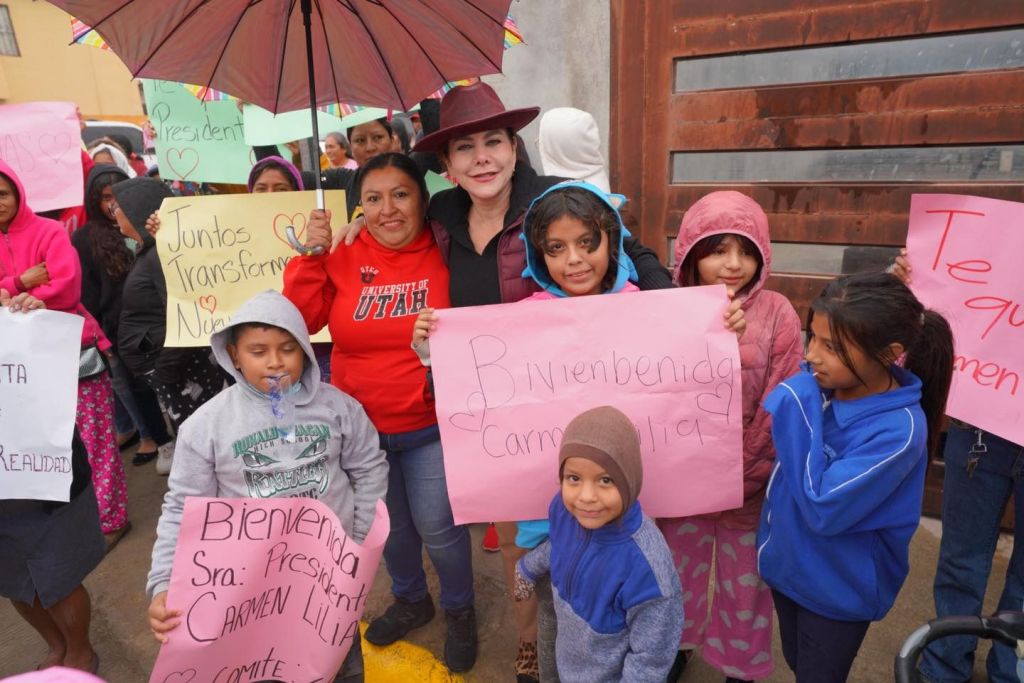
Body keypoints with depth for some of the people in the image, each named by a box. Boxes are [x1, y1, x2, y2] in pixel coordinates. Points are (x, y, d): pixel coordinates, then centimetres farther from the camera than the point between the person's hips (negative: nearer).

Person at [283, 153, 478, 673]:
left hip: (431, 425, -3)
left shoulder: (446, 256, -12)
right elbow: (300, 321, -10)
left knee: (437, 527, 9)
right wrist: (311, 256, -18)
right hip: (361, 424, 4)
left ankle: (460, 610, 39)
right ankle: (411, 599, 50)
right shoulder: (344, 258, -4)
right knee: (389, 523, 22)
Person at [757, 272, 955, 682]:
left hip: (838, 588, -5)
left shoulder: (899, 429, -29)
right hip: (785, 562, 5)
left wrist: (799, 412, -32)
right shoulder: (814, 384, -13)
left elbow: (822, 510, -32)